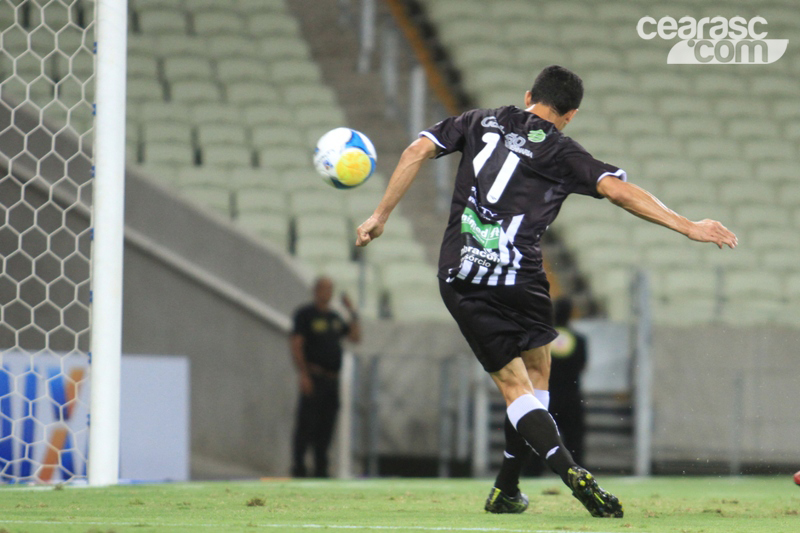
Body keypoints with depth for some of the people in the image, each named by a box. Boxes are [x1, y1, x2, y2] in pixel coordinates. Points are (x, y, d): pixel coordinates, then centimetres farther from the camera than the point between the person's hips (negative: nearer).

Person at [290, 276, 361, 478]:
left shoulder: (335, 318, 19)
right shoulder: (305, 314, -1)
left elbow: (356, 337, 19)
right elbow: (295, 345, -8)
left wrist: (353, 313, 8)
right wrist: (303, 374, -17)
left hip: (332, 379, 7)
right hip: (313, 377, -7)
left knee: (326, 426, 6)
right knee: (307, 422, -10)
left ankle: (321, 469, 9)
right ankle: (298, 467, -10)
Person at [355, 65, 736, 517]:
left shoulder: (481, 122, 15)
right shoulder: (562, 153, 5)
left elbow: (417, 151, 7)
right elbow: (618, 190, -7)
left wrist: (381, 216, 13)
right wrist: (688, 227, -8)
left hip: (459, 276, 3)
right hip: (518, 278, -3)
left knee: (513, 384, 3)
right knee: (536, 374, 17)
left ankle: (569, 470, -19)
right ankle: (506, 492, 13)